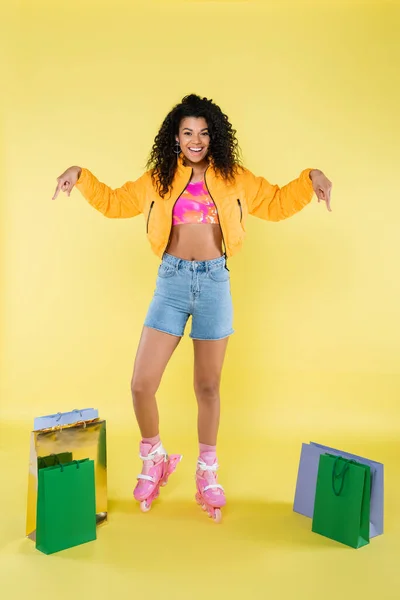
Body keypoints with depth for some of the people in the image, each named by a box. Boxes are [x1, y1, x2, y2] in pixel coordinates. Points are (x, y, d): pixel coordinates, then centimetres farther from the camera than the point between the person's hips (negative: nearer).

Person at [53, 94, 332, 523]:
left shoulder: (234, 179, 9)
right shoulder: (159, 178, 9)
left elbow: (276, 204, 14)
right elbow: (115, 202, 16)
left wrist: (309, 179, 2)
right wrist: (82, 176, 5)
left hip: (214, 282, 0)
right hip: (171, 281, 1)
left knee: (208, 386, 9)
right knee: (141, 383, -5)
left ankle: (207, 472, 30)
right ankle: (154, 460, 24)